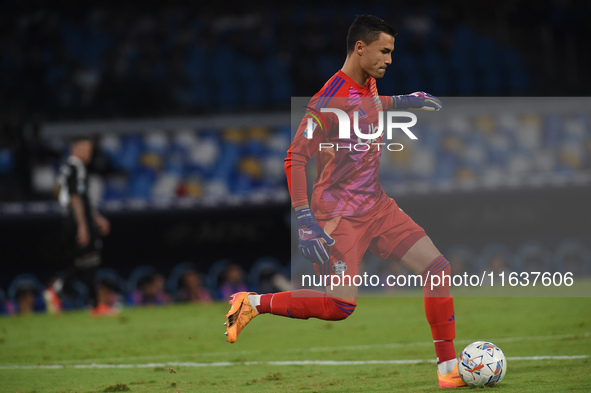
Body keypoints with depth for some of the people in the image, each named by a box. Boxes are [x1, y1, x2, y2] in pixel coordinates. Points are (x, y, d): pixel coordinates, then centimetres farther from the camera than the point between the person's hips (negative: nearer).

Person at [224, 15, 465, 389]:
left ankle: (448, 368, 2)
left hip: (377, 204, 8)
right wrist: (305, 221, -27)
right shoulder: (330, 100, -21)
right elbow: (295, 159, -22)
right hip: (340, 214, -8)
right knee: (341, 307, -15)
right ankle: (252, 303, 4)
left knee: (437, 267, -3)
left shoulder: (369, 84, 5)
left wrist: (400, 101, 28)